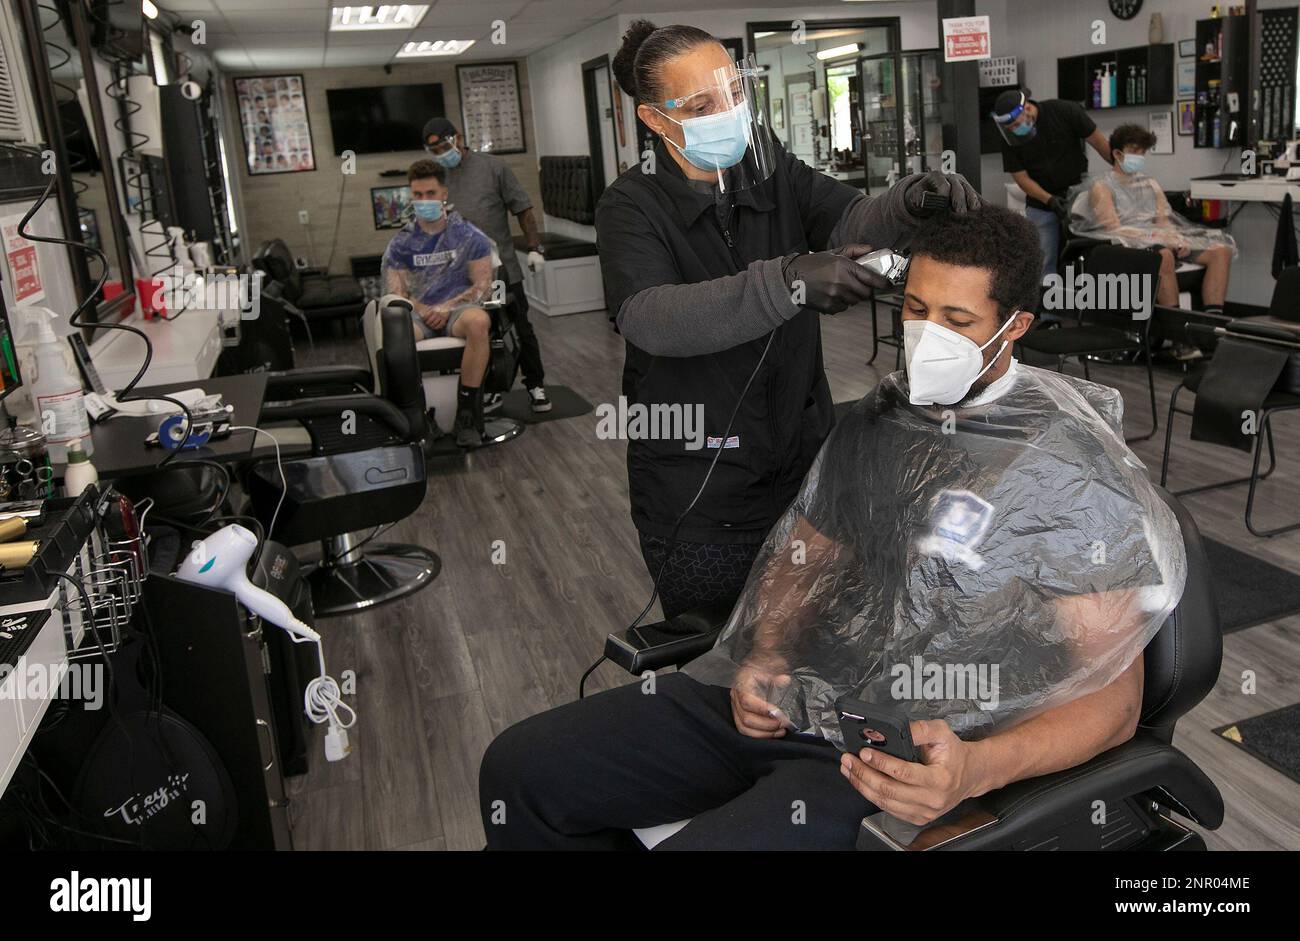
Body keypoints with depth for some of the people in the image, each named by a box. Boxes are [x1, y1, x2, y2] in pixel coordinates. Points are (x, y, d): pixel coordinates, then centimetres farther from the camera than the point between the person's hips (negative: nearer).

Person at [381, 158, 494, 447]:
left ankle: (467, 411, -29)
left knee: (478, 321, -39)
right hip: (418, 313, 1)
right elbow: (395, 292, 8)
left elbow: (483, 285, 4)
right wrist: (424, 311, -12)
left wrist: (448, 307, -11)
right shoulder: (401, 243, 14)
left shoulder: (468, 236, 10)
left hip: (458, 308, -1)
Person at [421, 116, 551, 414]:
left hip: (503, 269, -2)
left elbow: (522, 209, 2)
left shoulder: (492, 166, 1)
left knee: (521, 330, 6)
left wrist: (534, 248, -4)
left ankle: (535, 386, 18)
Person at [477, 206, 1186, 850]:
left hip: (910, 761, -6)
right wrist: (763, 660, -2)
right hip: (779, 704, 7)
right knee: (519, 768, -1)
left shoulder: (1074, 470, -10)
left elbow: (1113, 699, -10)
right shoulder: (875, 419, 10)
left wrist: (976, 769, -28)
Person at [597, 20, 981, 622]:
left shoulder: (774, 171, 3)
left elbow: (849, 222, -11)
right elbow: (649, 319, -29)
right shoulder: (631, 207, -11)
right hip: (696, 493, -3)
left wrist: (906, 204, -34)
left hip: (803, 460, 4)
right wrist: (789, 280, -42)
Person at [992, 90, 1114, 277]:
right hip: (1041, 206, 1)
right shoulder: (1010, 138, -8)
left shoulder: (1065, 112, -13)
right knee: (1045, 263, -4)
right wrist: (1049, 199, -21)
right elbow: (1021, 177, -8)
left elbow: (1098, 142, -7)